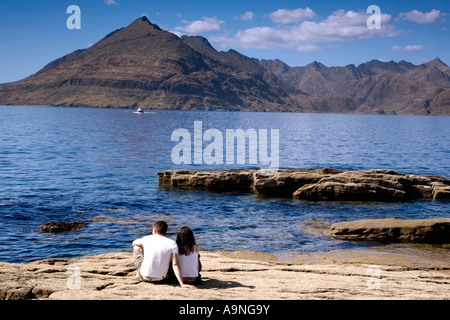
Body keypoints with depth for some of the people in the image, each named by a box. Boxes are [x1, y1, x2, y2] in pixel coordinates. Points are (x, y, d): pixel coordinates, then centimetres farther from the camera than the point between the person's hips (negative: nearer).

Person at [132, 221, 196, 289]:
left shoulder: (147, 239, -2)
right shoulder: (172, 244, -6)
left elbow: (134, 243, 21)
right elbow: (175, 264, -17)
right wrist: (182, 284, -20)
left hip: (144, 277, 0)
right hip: (161, 280, 0)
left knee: (137, 247, 21)